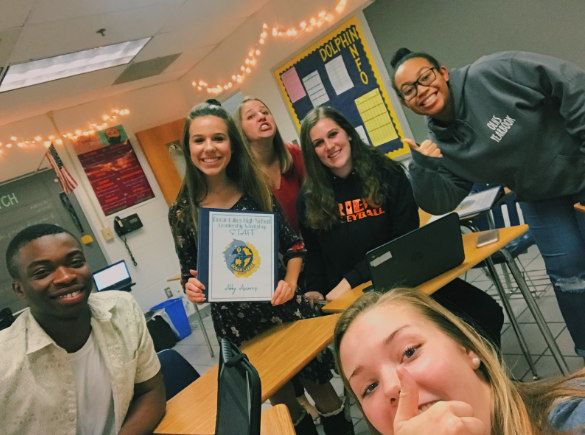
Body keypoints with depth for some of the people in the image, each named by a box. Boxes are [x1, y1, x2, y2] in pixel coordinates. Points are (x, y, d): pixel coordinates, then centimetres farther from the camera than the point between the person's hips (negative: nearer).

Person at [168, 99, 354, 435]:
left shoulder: (256, 190, -6)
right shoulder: (182, 212, -6)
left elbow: (293, 244, 1)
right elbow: (190, 273, 2)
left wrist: (291, 280, -16)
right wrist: (192, 287, -19)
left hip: (284, 306, 0)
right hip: (235, 322, 0)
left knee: (317, 381, 15)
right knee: (279, 394, 19)